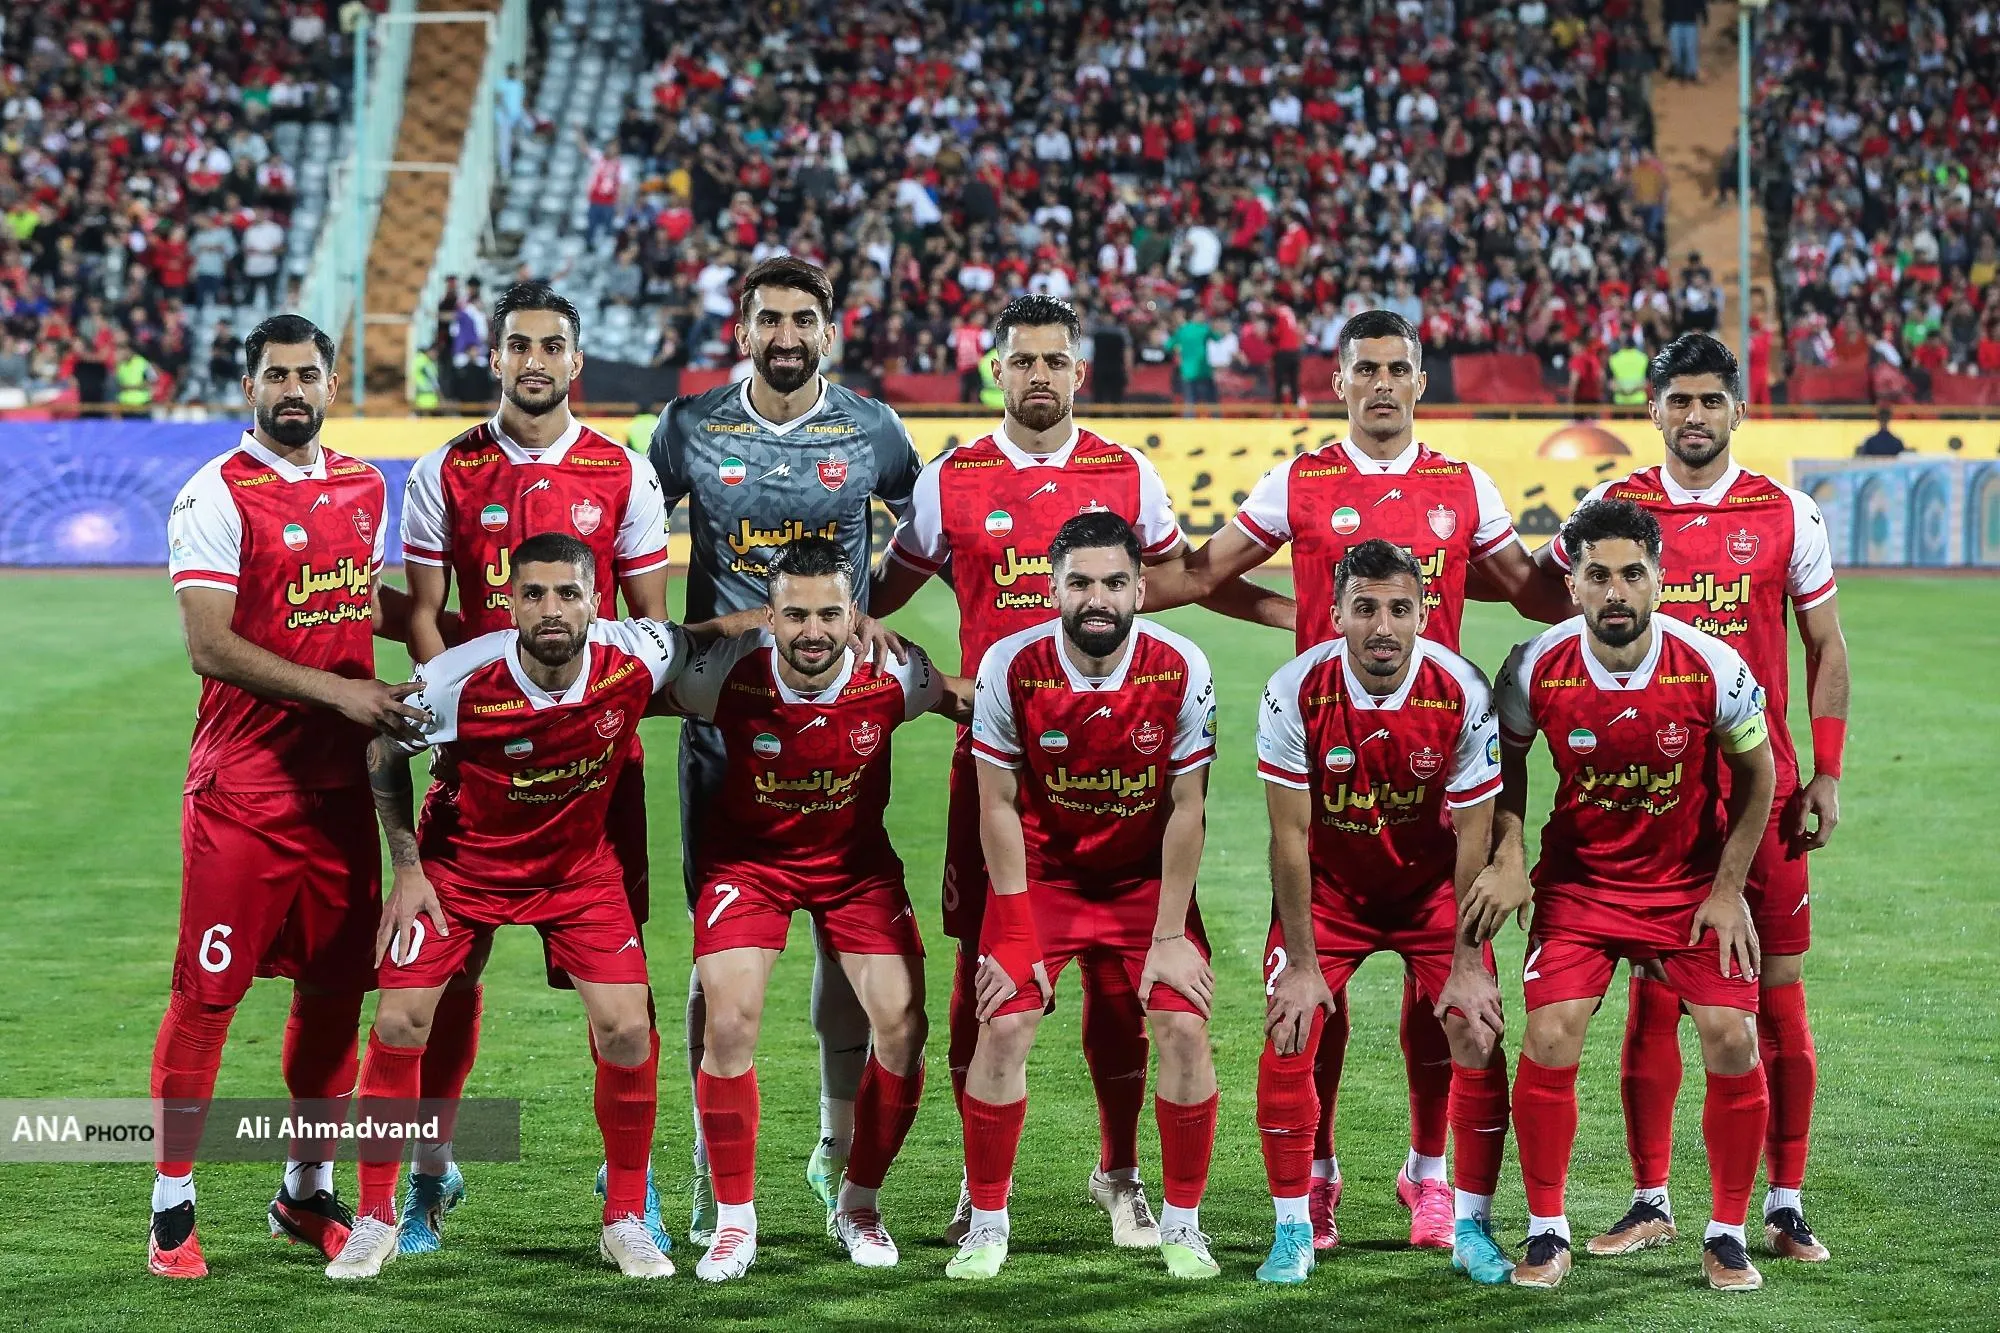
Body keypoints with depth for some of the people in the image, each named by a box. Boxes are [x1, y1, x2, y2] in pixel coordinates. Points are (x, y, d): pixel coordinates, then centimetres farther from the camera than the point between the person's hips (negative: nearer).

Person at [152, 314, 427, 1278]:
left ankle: (307, 1191, 24)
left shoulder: (364, 487, 12)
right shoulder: (217, 495, -8)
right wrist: (337, 690, -20)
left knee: (334, 989, 10)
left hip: (340, 782, 6)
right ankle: (173, 1207, 3)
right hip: (242, 787, -6)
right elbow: (210, 646, -16)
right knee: (208, 992, -4)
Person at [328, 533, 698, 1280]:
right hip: (460, 861, -1)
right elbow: (384, 754, -7)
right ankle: (376, 1220, 10)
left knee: (628, 1030, -10)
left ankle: (626, 1220, 10)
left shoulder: (634, 662, -23)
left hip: (580, 864, 1)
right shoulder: (457, 681, -27)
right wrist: (407, 869, -7)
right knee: (399, 1024, -8)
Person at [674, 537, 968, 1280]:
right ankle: (734, 1220, 1)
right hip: (747, 856, -1)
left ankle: (859, 1203, 16)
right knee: (729, 1023, -18)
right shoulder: (727, 675, -26)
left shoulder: (892, 676, -23)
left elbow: (966, 697, -3)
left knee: (902, 1026, -8)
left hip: (857, 861, 2)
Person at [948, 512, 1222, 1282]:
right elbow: (998, 806, -11)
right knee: (1003, 1029, -12)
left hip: (1147, 876, 0)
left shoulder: (1181, 670, -19)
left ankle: (1182, 1223, 5)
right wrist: (1016, 936, -13)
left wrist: (1169, 935, -11)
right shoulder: (1011, 667, -19)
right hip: (1041, 873, 0)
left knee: (1185, 1028, -12)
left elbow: (1186, 809, -11)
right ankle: (987, 1223, 4)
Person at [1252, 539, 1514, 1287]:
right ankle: (1293, 1232, 3)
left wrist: (1468, 964, -15)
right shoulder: (1295, 692, -23)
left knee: (1477, 1031, -9)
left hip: (1432, 882, 0)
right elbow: (1290, 837, -17)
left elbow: (1474, 838, -16)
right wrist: (1301, 964, -16)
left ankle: (1472, 1228, 5)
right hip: (1327, 884, 0)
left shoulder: (1462, 693, -23)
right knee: (1289, 1038, -11)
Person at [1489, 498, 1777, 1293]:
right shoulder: (1537, 669, -18)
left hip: (1693, 883, 0)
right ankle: (1547, 1233, 4)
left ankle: (1726, 1234, 8)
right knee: (1549, 1039, -14)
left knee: (1732, 1040, -12)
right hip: (1580, 879, 0)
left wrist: (1728, 891, -5)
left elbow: (1757, 772, -4)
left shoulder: (1711, 668, -20)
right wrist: (1509, 858, -9)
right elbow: (1506, 756, 3)